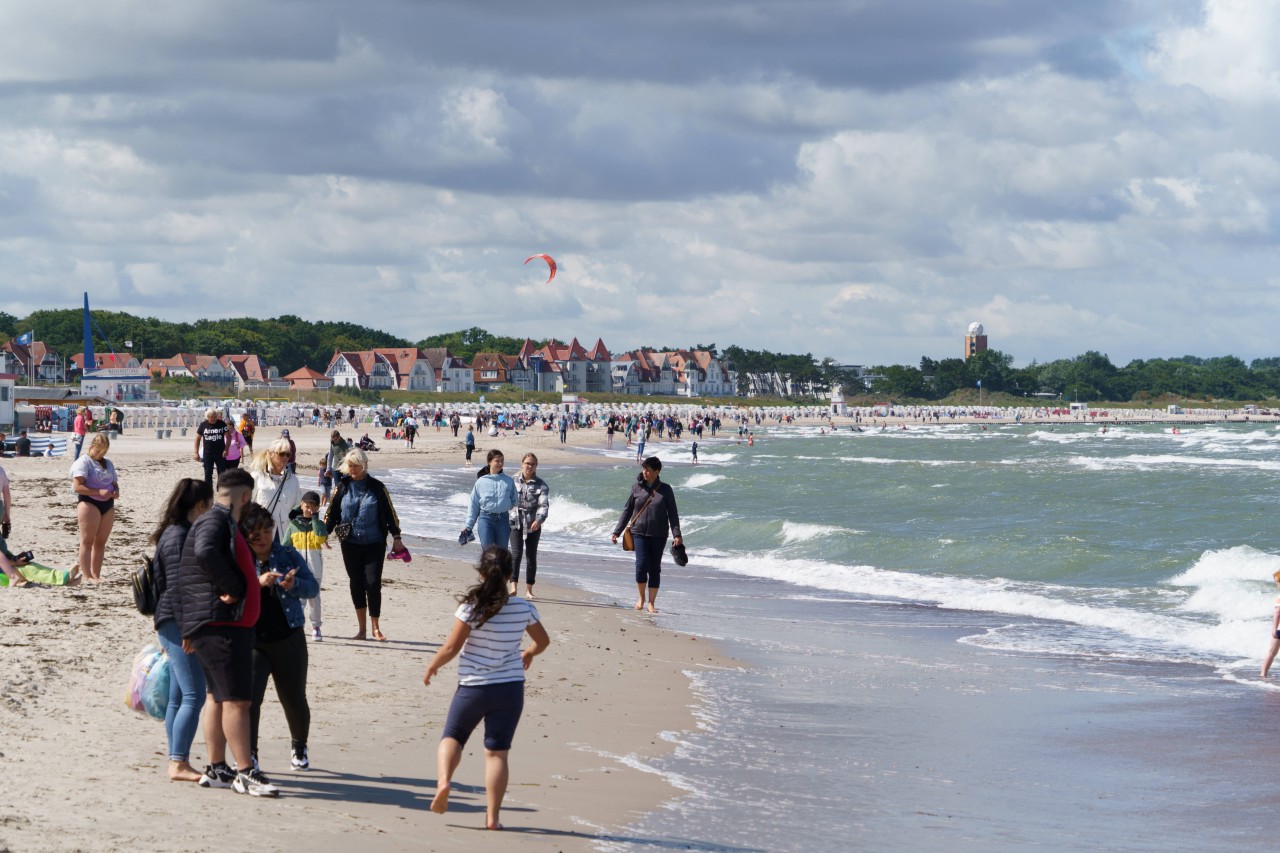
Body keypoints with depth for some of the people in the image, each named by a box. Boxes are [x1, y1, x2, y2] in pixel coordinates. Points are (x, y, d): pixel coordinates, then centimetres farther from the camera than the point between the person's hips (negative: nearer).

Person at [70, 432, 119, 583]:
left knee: (100, 542, 9)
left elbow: (114, 483, 25)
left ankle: (96, 575, 14)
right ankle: (87, 575, -8)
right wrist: (99, 492, -22)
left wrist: (116, 491, 0)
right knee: (87, 541, -6)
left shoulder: (108, 463, 19)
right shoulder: (83, 462, -6)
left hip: (107, 504, 7)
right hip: (89, 503, -7)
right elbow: (77, 486, -16)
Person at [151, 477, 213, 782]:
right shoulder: (179, 537, -13)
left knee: (179, 697, 10)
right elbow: (176, 586, -19)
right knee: (194, 695, -11)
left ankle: (178, 762, 13)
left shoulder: (179, 533, 17)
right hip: (180, 623, -10)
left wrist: (164, 630, 23)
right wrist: (187, 628, -22)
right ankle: (178, 762, -13)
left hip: (175, 626, 10)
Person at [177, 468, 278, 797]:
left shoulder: (223, 523, 20)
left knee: (219, 696, 15)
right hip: (219, 622, -11)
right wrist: (234, 588, -25)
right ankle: (246, 773, -10)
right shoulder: (215, 521, -13)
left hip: (229, 623, 11)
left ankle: (216, 769, 21)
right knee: (237, 698, -10)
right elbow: (205, 552, -33)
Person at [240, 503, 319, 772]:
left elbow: (313, 587, 2)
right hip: (251, 641, -2)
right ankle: (249, 755, -6)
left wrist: (294, 584, -19)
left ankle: (299, 747, 37)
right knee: (249, 697, -16)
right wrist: (257, 582, -28)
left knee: (294, 699, 12)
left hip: (288, 638, 2)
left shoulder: (288, 555, 4)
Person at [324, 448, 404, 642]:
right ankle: (361, 629, 14)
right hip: (350, 544, 2)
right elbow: (332, 512, 8)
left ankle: (375, 628, 5)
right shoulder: (343, 487, 3)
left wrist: (396, 537, 2)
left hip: (374, 544, -2)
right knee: (356, 584, 6)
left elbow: (390, 513, 4)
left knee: (373, 584, -6)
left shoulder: (376, 487, -1)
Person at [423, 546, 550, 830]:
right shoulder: (523, 609, -4)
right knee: (497, 751, 6)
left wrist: (431, 667, 7)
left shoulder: (471, 607, -14)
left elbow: (451, 647, -11)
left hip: (473, 687, -2)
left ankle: (444, 779, -10)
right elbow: (543, 641, 13)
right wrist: (530, 653, 35)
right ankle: (492, 817, 4)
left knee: (452, 737, 18)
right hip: (510, 689, 2)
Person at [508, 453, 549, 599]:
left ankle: (529, 590, 14)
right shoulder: (513, 481, 4)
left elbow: (544, 505, -12)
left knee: (531, 557, 6)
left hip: (533, 525, 0)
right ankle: (513, 587, -18)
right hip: (516, 522, 0)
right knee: (516, 554, -13)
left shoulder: (541, 484, -2)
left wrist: (539, 520, -30)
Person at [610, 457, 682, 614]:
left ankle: (651, 603, 11)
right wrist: (617, 531, 8)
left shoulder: (665, 489, 0)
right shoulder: (637, 487, 2)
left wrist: (677, 534, -8)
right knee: (641, 565, -12)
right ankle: (641, 597, 11)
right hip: (639, 533, 0)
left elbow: (672, 513, 2)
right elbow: (627, 510, 9)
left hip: (659, 535, 0)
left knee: (655, 568, 1)